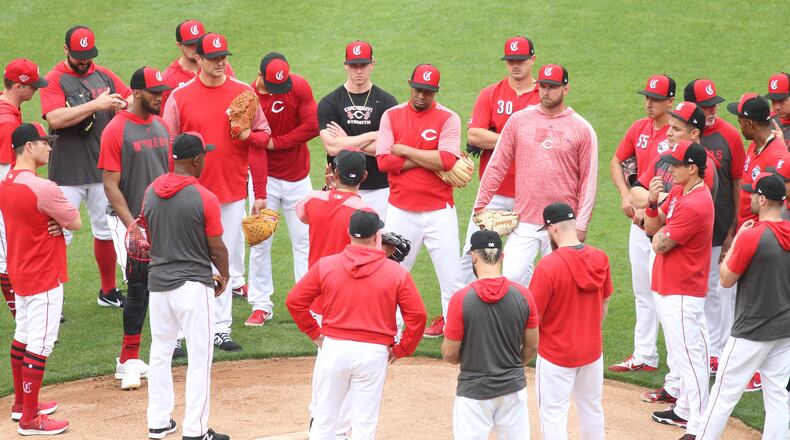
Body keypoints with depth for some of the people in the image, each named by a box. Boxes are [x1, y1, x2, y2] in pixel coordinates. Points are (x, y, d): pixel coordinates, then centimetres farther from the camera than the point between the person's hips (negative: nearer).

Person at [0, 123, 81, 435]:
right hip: (45, 279, -9)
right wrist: (63, 220, 3)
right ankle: (30, 419, -1)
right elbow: (76, 222, -16)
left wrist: (55, 223, -3)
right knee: (40, 344, -4)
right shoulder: (42, 188, -24)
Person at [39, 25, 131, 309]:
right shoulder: (54, 80, -7)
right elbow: (55, 118, -22)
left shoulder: (105, 76, 8)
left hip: (103, 168, 5)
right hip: (67, 173, -5)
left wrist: (123, 105, -19)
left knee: (106, 231, 15)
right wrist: (95, 105, -28)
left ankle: (108, 292, 29)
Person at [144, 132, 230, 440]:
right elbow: (217, 248, -9)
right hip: (194, 285, -6)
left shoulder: (151, 192, 1)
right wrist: (224, 276, 10)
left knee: (160, 353, 17)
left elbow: (151, 237, 11)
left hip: (158, 282, 6)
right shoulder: (205, 199, -15)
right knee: (200, 357, 3)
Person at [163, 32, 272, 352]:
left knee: (225, 262, 8)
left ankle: (220, 329, 15)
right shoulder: (180, 97, -2)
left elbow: (263, 138, 10)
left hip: (233, 193, 2)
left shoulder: (244, 93, 4)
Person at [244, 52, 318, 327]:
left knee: (303, 241, 5)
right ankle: (261, 305, 11)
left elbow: (313, 126, -14)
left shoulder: (300, 87, -10)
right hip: (265, 177, -2)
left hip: (298, 178, 2)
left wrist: (274, 142, -15)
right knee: (260, 242, 2)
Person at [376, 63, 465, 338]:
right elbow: (384, 161, -6)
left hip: (439, 210, -2)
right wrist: (428, 160, -11)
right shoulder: (391, 116, 5)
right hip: (401, 210, 2)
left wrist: (404, 150, -10)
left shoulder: (448, 118, -2)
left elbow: (447, 160, -17)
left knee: (450, 273, 0)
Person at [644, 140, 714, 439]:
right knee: (678, 353, 20)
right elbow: (652, 228, 9)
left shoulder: (695, 205, -24)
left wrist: (660, 231, 0)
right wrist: (652, 202, -8)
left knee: (689, 355, -8)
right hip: (666, 288, 11)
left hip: (682, 294, -11)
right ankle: (684, 411, 33)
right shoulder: (678, 191, 7)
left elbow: (660, 244, -21)